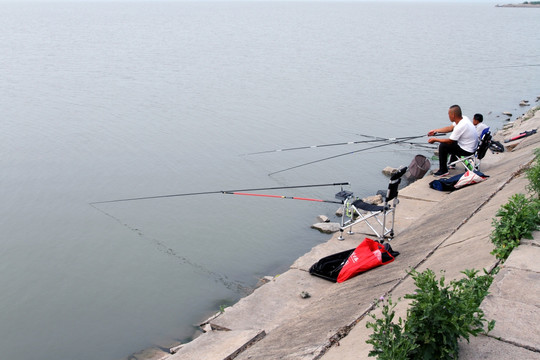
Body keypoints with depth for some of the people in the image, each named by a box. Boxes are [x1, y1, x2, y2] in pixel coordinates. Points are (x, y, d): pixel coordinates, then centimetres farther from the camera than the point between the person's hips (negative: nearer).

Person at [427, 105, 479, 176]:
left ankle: (443, 171, 2)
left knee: (443, 146, -8)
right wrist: (435, 131, 10)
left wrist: (435, 140, -7)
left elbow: (449, 141, -19)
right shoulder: (463, 118, -3)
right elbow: (450, 128, 12)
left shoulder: (460, 126, -30)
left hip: (467, 151, -9)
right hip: (473, 146, 9)